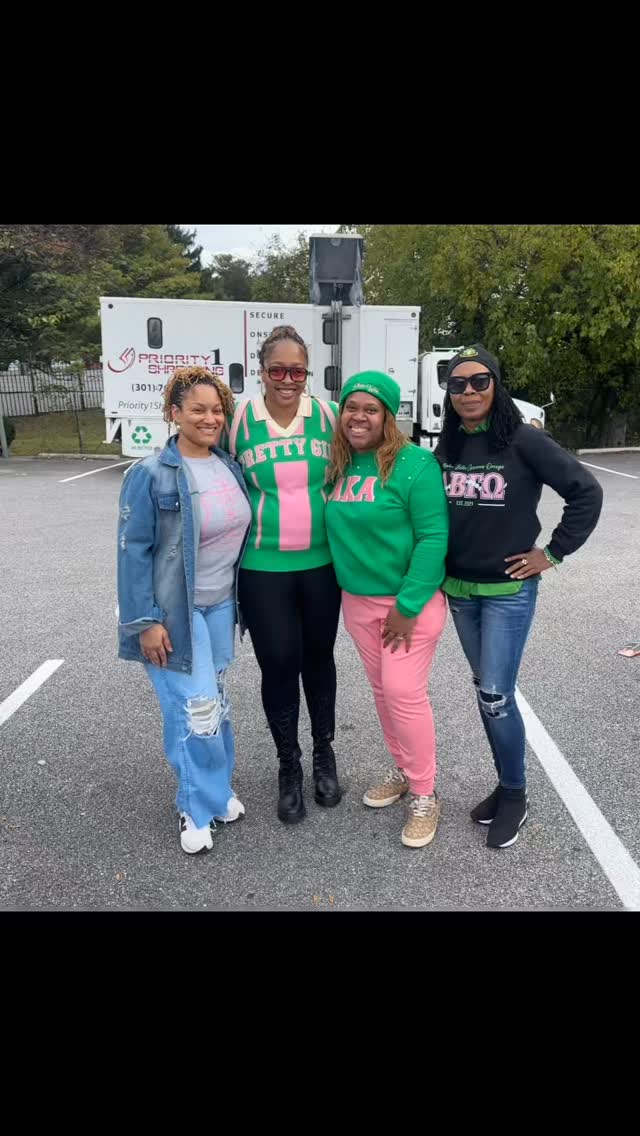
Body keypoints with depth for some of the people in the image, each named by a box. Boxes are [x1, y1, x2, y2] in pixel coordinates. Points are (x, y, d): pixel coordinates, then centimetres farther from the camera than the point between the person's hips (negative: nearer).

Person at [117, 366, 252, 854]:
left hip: (220, 605, 6)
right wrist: (145, 621, -16)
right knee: (196, 709, -3)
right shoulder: (151, 474, -15)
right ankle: (199, 805, 19)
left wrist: (238, 598, 14)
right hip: (176, 612, -6)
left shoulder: (229, 466, 4)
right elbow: (134, 550, -14)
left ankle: (216, 788, 36)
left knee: (215, 699, 17)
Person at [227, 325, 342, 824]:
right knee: (279, 664, 5)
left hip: (321, 564, 1)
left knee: (319, 658, 15)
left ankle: (324, 753, 35)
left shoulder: (328, 414, -2)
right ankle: (289, 764, 26)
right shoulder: (241, 418, -4)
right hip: (263, 569, -1)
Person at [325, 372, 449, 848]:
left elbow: (433, 537, -19)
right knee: (383, 691, 15)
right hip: (358, 600, 6)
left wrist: (408, 605, -21)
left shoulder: (415, 463, -15)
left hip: (411, 600, -6)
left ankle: (425, 796, 13)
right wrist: (348, 586, 6)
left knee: (405, 693, -5)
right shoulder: (338, 465, 4)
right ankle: (403, 771, 35)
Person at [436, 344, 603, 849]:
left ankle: (515, 796, 17)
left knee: (496, 696, -4)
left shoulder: (523, 440, -13)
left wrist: (553, 552, -11)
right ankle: (507, 785, 30)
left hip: (509, 591, -5)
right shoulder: (446, 448, 3)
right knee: (488, 692, 14)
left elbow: (587, 491, -12)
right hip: (459, 591, 5)